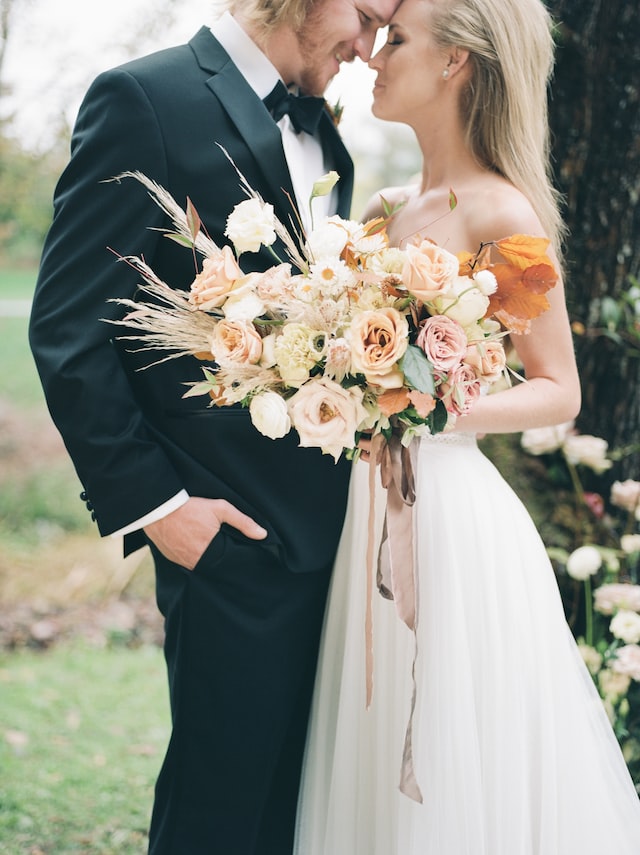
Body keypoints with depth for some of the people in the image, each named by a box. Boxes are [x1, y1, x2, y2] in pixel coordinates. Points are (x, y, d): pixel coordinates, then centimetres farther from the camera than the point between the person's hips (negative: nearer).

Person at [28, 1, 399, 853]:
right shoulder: (145, 99, -10)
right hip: (233, 532, -7)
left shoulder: (322, 136, 14)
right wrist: (148, 502, -15)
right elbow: (68, 330, -14)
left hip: (332, 520, 7)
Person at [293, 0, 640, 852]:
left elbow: (559, 391, -7)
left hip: (453, 510, -7)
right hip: (373, 504, 7)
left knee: (460, 781, 2)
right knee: (385, 773, 14)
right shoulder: (392, 209, 12)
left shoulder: (501, 215, -10)